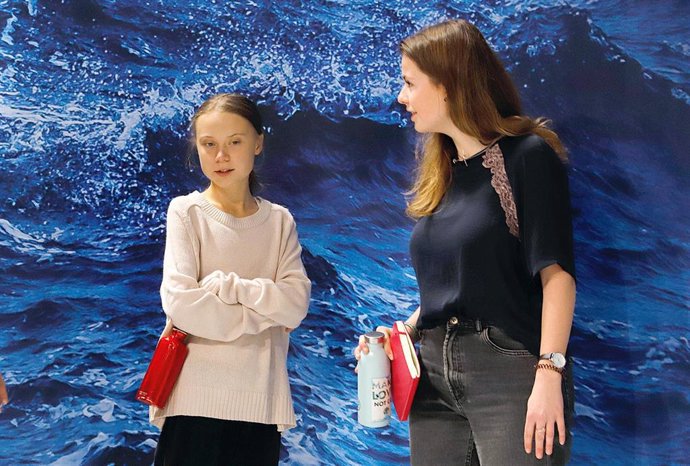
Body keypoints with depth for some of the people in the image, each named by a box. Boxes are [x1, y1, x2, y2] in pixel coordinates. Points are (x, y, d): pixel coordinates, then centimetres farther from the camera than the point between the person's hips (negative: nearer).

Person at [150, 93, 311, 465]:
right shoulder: (186, 211, -2)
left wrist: (224, 285, -13)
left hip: (261, 399, 3)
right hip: (196, 398, -3)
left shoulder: (279, 221, 8)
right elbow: (180, 303, -13)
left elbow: (296, 303, -5)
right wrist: (265, 313, -8)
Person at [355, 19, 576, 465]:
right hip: (436, 374, 7)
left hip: (511, 368, -6)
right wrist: (399, 335, 5)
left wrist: (549, 375, -22)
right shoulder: (438, 172, 15)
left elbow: (555, 272, -13)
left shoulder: (527, 157, -6)